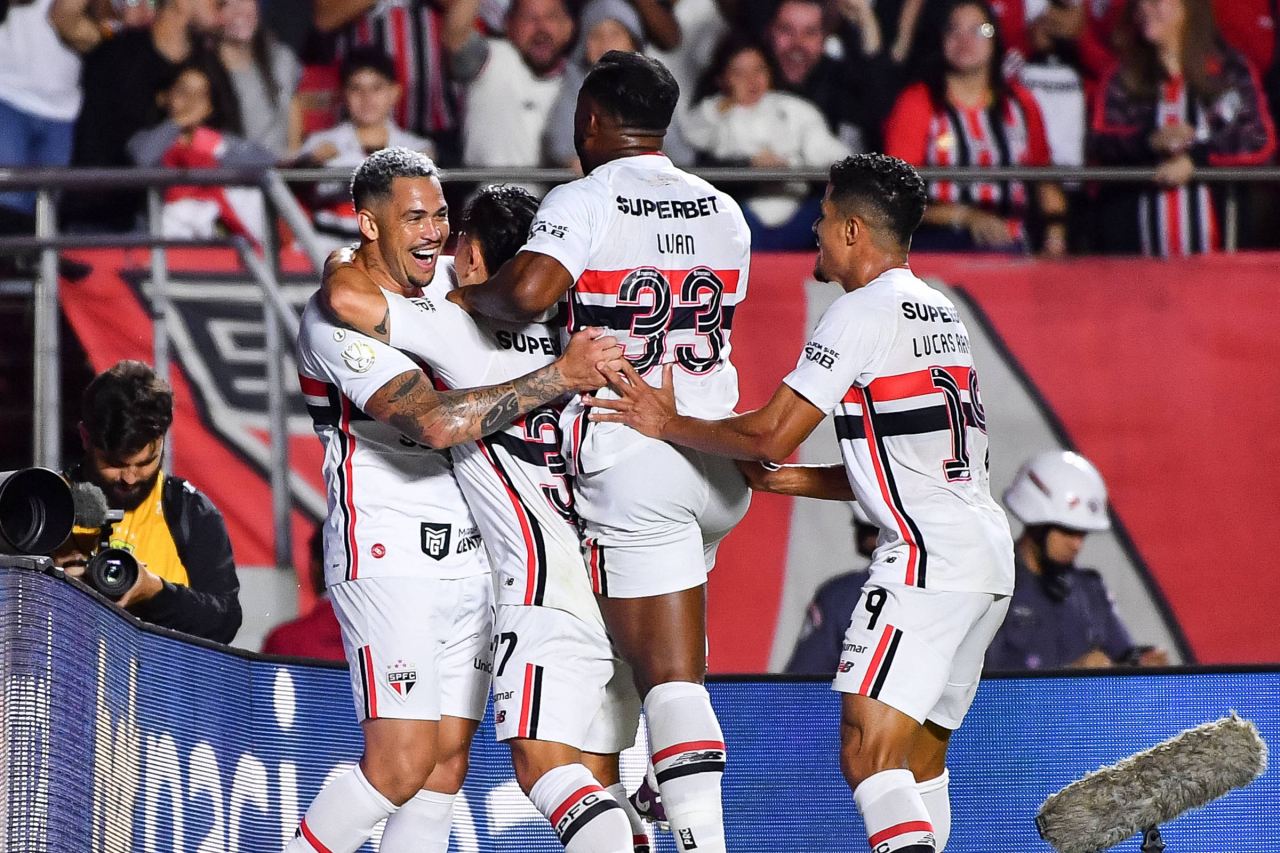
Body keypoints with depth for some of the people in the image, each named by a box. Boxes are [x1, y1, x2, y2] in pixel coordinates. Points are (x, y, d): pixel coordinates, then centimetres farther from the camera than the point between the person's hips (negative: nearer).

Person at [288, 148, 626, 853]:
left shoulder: (442, 287, 11)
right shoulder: (339, 316, -15)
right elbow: (437, 423, -27)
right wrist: (560, 377, -26)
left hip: (466, 553, 8)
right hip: (388, 556, -8)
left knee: (447, 761, 4)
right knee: (401, 767, -14)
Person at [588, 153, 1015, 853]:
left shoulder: (864, 311, -8)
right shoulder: (940, 314, 20)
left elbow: (771, 434, -12)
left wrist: (668, 423, 1)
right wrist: (798, 480, 21)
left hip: (928, 554, -10)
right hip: (989, 558, 10)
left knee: (869, 752, -16)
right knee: (921, 757, 15)